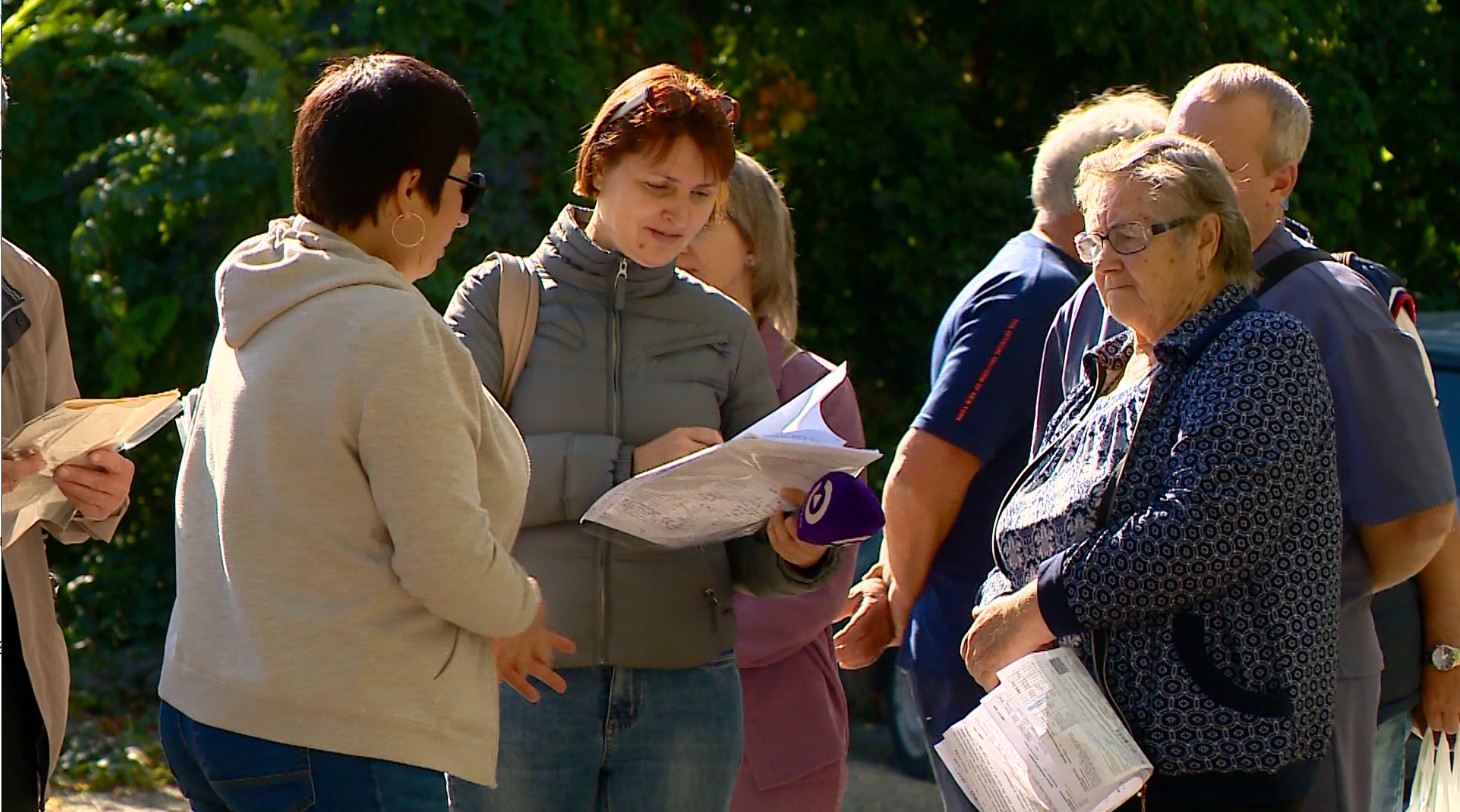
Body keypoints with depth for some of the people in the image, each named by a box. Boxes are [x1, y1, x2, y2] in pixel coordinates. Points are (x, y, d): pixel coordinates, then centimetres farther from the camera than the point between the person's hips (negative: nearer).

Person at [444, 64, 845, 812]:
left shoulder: (724, 330, 11)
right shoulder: (502, 296, 4)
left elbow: (754, 550, 10)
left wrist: (798, 553, -13)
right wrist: (627, 469, -18)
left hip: (684, 691, 2)